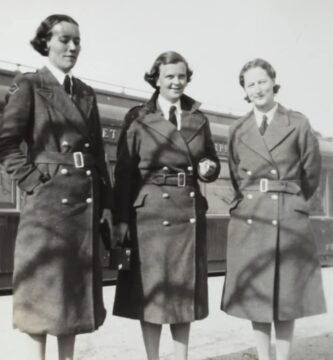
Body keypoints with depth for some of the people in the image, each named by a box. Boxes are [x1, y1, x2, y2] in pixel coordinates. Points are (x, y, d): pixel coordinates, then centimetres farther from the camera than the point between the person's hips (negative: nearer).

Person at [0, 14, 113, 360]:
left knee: (76, 290, 10)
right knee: (44, 292, -1)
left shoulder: (86, 93, 15)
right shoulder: (29, 85, -1)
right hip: (47, 203, -6)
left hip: (85, 204, 6)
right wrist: (33, 182, -13)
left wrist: (104, 202, 11)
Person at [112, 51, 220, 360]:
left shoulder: (199, 119, 10)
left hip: (190, 212, 4)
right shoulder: (138, 119, 0)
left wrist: (208, 168, -6)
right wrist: (121, 219, -8)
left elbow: (211, 162, 18)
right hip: (151, 211, -3)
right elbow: (124, 172, -3)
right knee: (151, 288, 3)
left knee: (185, 288, 9)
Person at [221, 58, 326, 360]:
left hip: (289, 218, -2)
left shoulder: (298, 124, 1)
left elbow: (311, 174, 9)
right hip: (249, 219, 2)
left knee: (286, 294, 4)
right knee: (254, 293, 7)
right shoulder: (238, 130, 7)